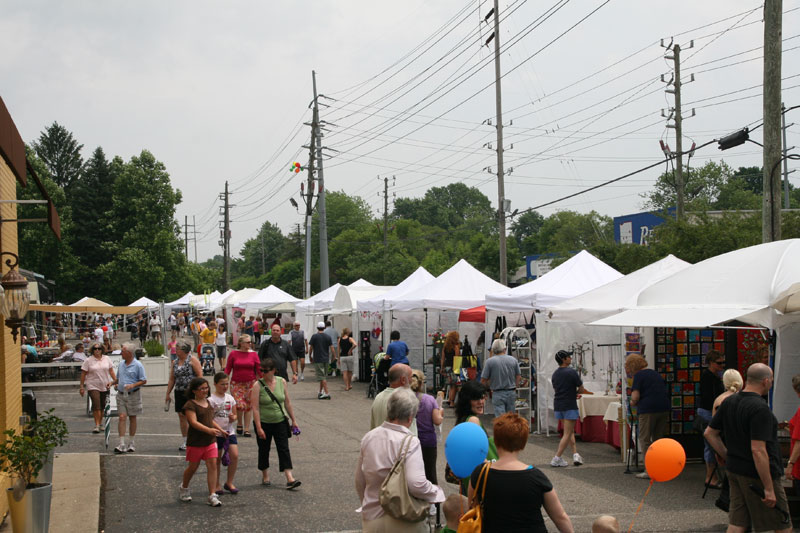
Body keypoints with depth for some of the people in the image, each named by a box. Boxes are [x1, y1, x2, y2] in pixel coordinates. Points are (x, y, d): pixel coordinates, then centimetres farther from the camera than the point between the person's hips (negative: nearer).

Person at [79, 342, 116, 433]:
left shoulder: (107, 359, 7)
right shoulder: (88, 360, -2)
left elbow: (111, 371, 12)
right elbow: (83, 374, -1)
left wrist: (116, 381, 4)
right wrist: (82, 387, -3)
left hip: (105, 386, 3)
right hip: (93, 386, -3)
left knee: (102, 406, 10)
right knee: (96, 405, -14)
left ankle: (100, 423, 24)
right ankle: (97, 425, -13)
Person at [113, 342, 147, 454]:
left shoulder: (138, 365, -8)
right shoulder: (121, 364, 9)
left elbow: (143, 381, -8)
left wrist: (133, 385, -21)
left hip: (133, 394, -4)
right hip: (121, 394, 4)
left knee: (132, 418, 7)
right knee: (122, 418, -5)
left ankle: (131, 444, 19)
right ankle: (122, 445, -8)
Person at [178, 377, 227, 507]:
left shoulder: (208, 402, 10)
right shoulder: (190, 405, -14)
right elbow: (194, 422, -26)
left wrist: (220, 429, 13)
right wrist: (209, 430, -37)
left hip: (210, 440, 5)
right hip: (195, 442, -5)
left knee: (212, 465, -5)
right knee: (193, 467, 10)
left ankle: (212, 495, -3)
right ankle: (183, 488, 36)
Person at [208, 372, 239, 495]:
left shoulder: (230, 398, 8)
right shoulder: (211, 399, -8)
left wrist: (233, 418, -9)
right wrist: (220, 429, -19)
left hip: (229, 431, 4)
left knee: (235, 455, -8)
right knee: (217, 459, 4)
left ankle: (229, 483, 7)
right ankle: (217, 485, 19)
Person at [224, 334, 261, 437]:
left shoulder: (253, 354, 2)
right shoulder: (233, 354, 0)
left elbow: (258, 370, 2)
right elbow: (228, 369, 4)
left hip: (250, 383, 2)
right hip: (236, 383, -2)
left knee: (248, 406, 3)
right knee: (240, 405, -14)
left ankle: (247, 429, 12)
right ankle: (239, 424, 13)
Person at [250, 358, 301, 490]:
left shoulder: (281, 382, 0)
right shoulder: (258, 386, -11)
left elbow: (287, 402, 8)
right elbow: (255, 408, -14)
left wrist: (293, 420, 10)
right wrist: (259, 428, -19)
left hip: (280, 422, 2)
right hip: (264, 423, -2)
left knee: (284, 449, -4)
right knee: (264, 450, 10)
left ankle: (289, 478, -9)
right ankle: (265, 476, 28)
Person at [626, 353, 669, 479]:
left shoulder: (638, 375, -4)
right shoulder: (656, 373, 19)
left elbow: (635, 396, -14)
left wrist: (633, 403, 8)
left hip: (648, 409, -7)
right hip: (664, 408, 7)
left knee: (645, 439, 2)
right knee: (658, 439, 15)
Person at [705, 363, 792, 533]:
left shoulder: (729, 402, 5)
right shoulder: (759, 408, -21)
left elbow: (709, 433, 13)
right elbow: (758, 450, -26)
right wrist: (769, 488, -22)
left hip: (734, 470, 8)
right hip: (758, 474, -8)